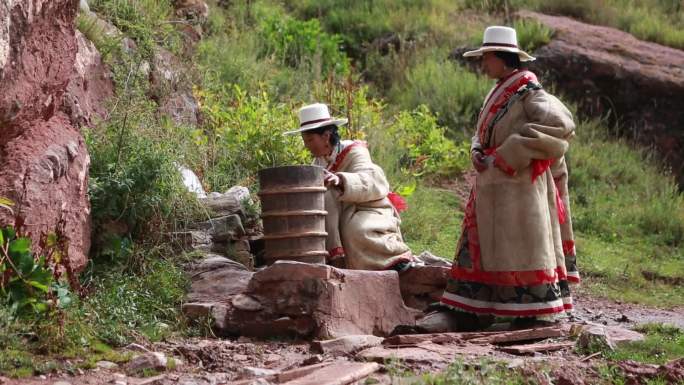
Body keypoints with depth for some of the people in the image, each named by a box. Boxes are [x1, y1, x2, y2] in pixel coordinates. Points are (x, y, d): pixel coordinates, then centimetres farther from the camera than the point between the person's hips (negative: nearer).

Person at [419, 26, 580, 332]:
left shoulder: (529, 94, -11)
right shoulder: (498, 93, 15)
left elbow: (561, 125, -25)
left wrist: (508, 155, -22)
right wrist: (477, 151, 2)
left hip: (520, 187, -9)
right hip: (492, 187, 9)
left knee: (525, 247, -4)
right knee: (481, 246, 8)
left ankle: (540, 314, 3)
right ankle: (466, 313, 11)